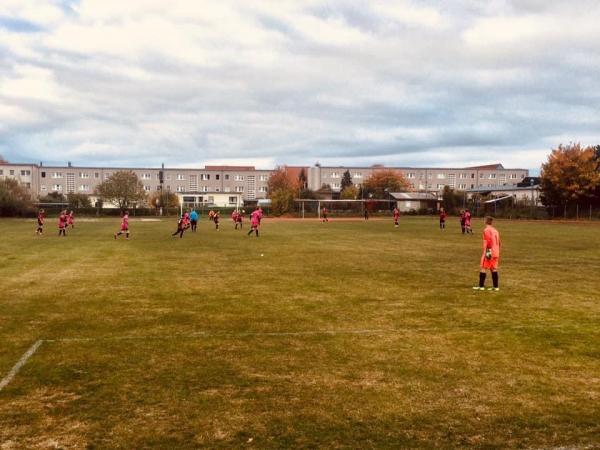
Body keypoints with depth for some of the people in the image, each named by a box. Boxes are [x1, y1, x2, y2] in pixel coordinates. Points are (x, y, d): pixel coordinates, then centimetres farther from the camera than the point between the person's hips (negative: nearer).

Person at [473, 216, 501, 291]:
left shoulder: (486, 230, -8)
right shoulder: (495, 230, 15)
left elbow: (487, 241, -17)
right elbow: (498, 242, 18)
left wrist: (485, 251, -19)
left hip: (489, 252, -7)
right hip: (496, 253, 7)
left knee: (483, 268, -1)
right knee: (494, 269, 10)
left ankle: (481, 286, -1)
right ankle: (496, 286, 9)